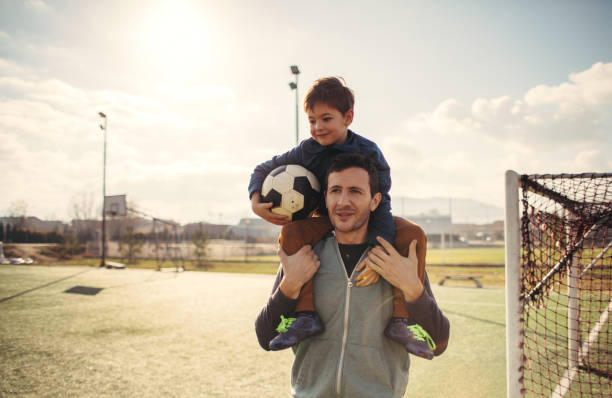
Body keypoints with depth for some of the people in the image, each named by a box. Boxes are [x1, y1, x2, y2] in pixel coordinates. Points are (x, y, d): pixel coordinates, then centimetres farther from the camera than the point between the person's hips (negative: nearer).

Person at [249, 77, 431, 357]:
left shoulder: (368, 152, -19)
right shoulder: (307, 151, -10)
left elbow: (381, 205, -23)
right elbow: (264, 170, 2)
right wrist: (257, 203, -19)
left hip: (366, 219, -1)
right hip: (327, 220, 2)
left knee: (413, 235, -28)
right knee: (291, 236, -29)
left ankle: (401, 319, -25)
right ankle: (305, 314, -28)